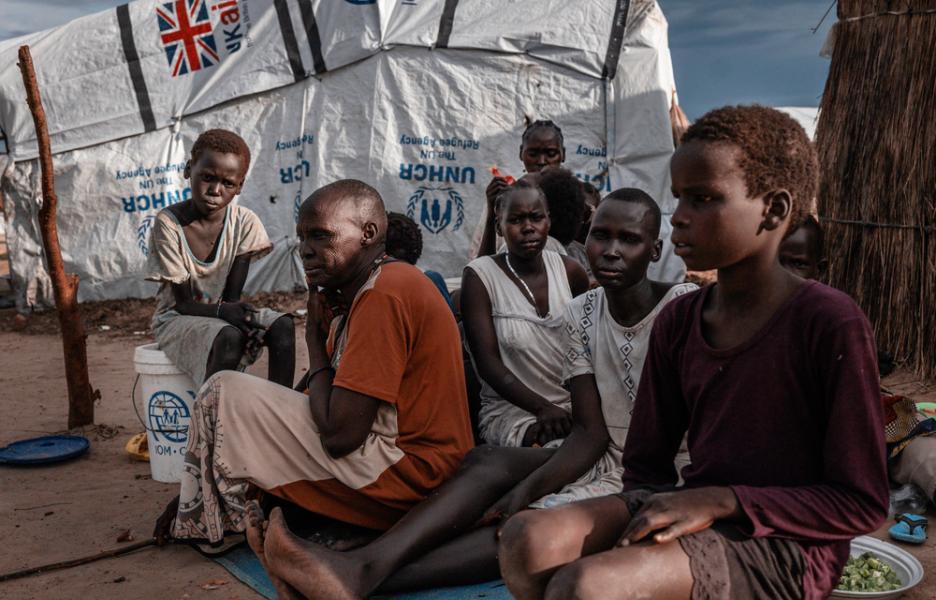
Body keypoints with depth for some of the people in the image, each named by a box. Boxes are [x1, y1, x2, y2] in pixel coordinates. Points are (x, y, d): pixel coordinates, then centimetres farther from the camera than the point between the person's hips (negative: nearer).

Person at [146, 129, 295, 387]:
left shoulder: (245, 222, -8)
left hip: (224, 312, 4)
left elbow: (232, 297, -6)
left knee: (283, 326, -22)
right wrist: (221, 310, -33)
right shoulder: (168, 222, -16)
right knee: (229, 337, -34)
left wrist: (234, 309, -29)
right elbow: (183, 302, -15)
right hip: (177, 319, -4)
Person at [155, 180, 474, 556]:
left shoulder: (384, 294, -20)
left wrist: (315, 339, -9)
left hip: (404, 470, -11)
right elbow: (329, 403, 13)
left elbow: (339, 433, -22)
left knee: (225, 394, -5)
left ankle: (201, 520, 15)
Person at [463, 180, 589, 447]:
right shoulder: (479, 275, -6)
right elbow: (488, 362, -13)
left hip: (575, 403, 4)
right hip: (511, 409, -4)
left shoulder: (569, 271, 5)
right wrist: (542, 407, -25)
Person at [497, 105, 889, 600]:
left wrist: (721, 501, -18)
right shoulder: (677, 321, 6)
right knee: (529, 539, -21)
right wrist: (661, 513, -10)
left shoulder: (830, 324, -13)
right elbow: (645, 463, 12)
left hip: (784, 543, -6)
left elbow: (862, 503, -10)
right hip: (690, 516, 6)